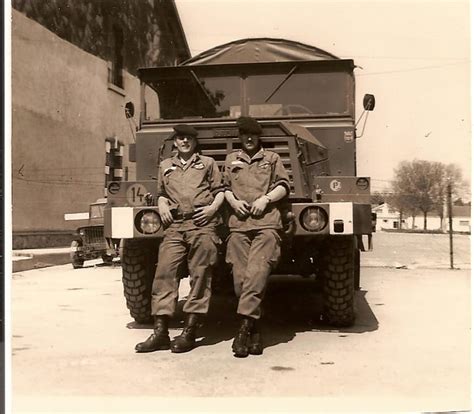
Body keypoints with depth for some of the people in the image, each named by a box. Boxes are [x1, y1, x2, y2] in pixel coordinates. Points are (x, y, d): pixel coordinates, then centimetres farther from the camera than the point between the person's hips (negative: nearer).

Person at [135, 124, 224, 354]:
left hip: (202, 225, -2)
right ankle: (160, 332, -8)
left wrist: (214, 207, -4)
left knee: (200, 277, -6)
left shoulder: (207, 163, 18)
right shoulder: (165, 165, 25)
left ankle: (189, 332, -2)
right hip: (174, 226, 2)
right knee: (164, 273, -9)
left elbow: (220, 190, 14)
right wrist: (162, 206, 9)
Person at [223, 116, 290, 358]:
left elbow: (284, 186, 12)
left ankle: (244, 327, -21)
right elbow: (224, 187, 21)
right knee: (240, 277, -5)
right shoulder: (231, 159, 24)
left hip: (266, 223, -2)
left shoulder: (272, 158, 18)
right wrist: (232, 200, 1)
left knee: (256, 273, -19)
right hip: (238, 224, 2)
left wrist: (266, 198, -4)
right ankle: (254, 330, 4)